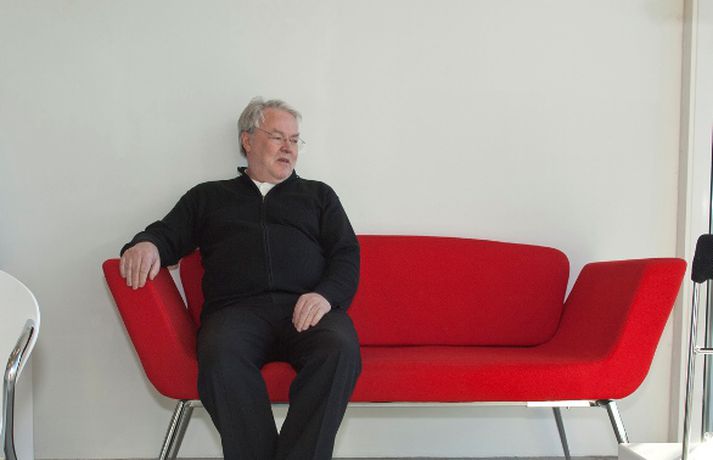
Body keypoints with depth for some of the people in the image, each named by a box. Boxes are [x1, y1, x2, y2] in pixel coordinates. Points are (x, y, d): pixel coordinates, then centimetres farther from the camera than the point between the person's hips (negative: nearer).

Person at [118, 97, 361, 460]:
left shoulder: (319, 195, 27)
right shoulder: (207, 196, 29)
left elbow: (346, 255, 16)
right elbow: (168, 235, 20)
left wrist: (325, 294, -6)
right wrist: (146, 245, -7)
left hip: (307, 308, 1)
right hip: (235, 308, 0)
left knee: (339, 348, -35)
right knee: (219, 353, -37)